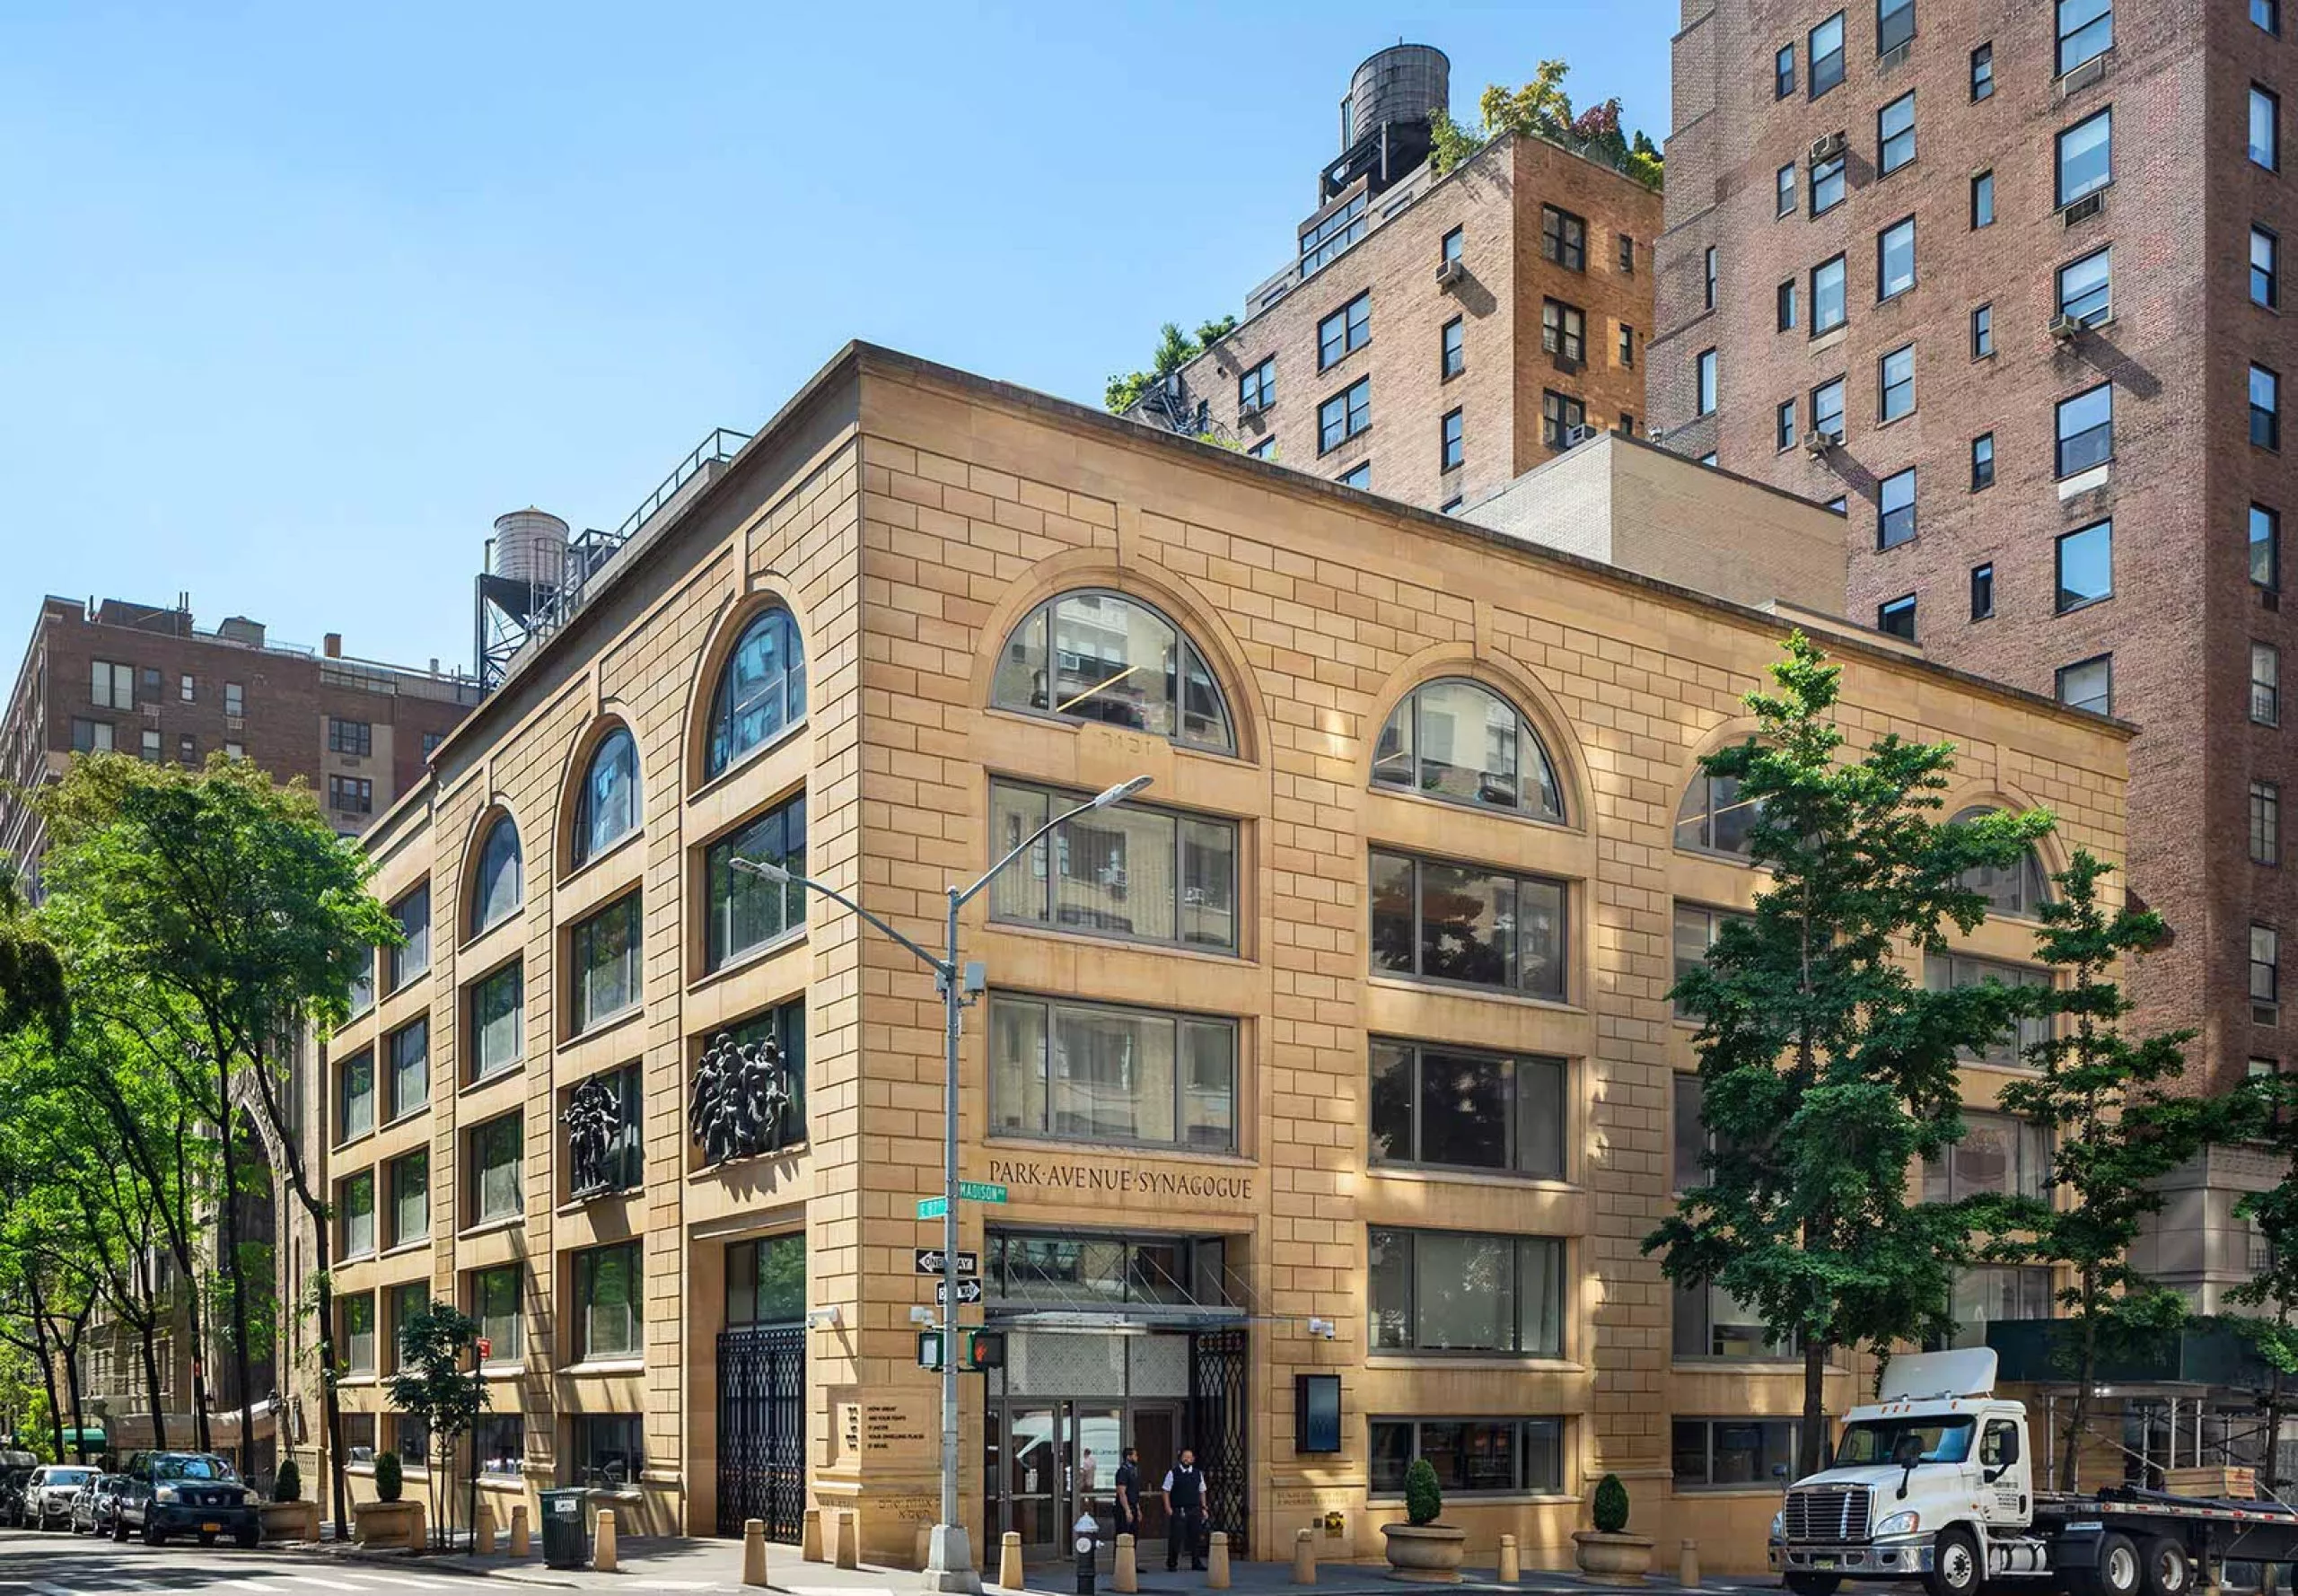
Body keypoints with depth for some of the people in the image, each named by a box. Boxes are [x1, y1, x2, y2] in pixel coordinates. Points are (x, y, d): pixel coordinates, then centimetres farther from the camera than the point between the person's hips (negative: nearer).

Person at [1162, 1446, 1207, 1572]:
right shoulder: (1172, 1473, -1)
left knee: (1196, 1537, 5)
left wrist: (1203, 1508, 8)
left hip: (1194, 1510, 3)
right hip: (1178, 1511, -3)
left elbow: (1202, 1492, 14)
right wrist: (1168, 1508, -9)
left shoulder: (1198, 1474, 9)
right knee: (1175, 1538, -3)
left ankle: (1196, 1563, 16)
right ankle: (1171, 1564, 6)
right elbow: (1166, 1491, -1)